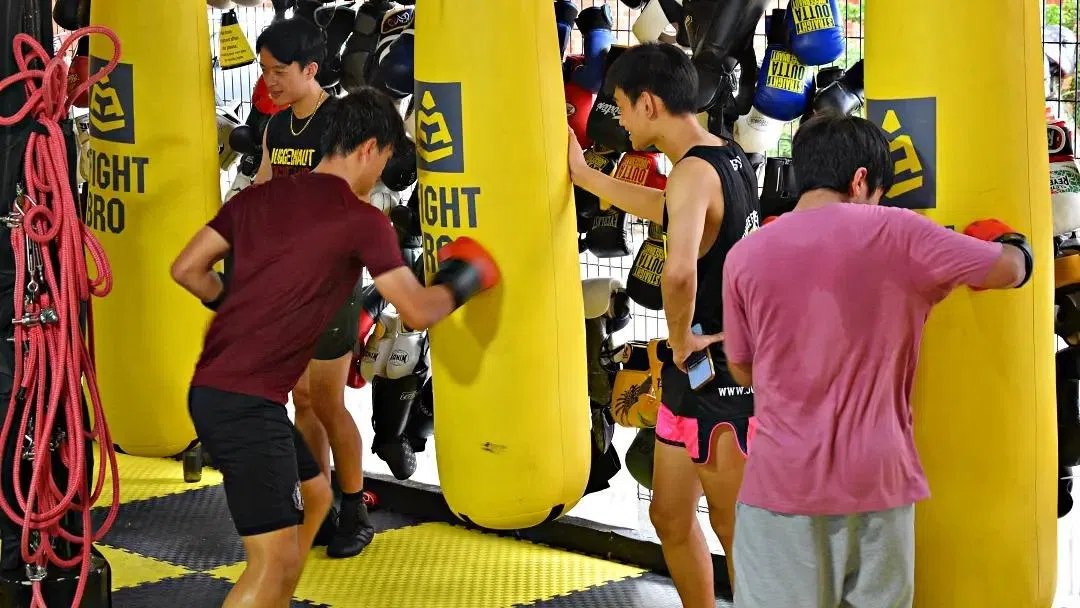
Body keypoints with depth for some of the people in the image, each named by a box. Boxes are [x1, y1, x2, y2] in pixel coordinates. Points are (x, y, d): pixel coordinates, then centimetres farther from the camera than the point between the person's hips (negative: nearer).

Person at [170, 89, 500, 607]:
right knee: (276, 561, -8)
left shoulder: (259, 196, 10)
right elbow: (418, 312, -5)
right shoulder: (363, 221, -8)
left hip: (212, 389, 9)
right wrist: (459, 284, 15)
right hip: (247, 402, -9)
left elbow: (187, 269, 9)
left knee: (313, 496, 25)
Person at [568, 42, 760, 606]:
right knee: (670, 515, 17)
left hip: (719, 374, -9)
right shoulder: (728, 157, 8)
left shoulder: (694, 171, -22)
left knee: (735, 527, 4)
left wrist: (681, 338, -23)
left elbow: (679, 271, -40)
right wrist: (584, 175, 34)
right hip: (695, 370, 9)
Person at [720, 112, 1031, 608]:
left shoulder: (745, 255, -1)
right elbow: (1012, 270, 6)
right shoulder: (896, 233, -4)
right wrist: (1009, 244, 27)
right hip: (876, 479, 0)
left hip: (782, 480, 0)